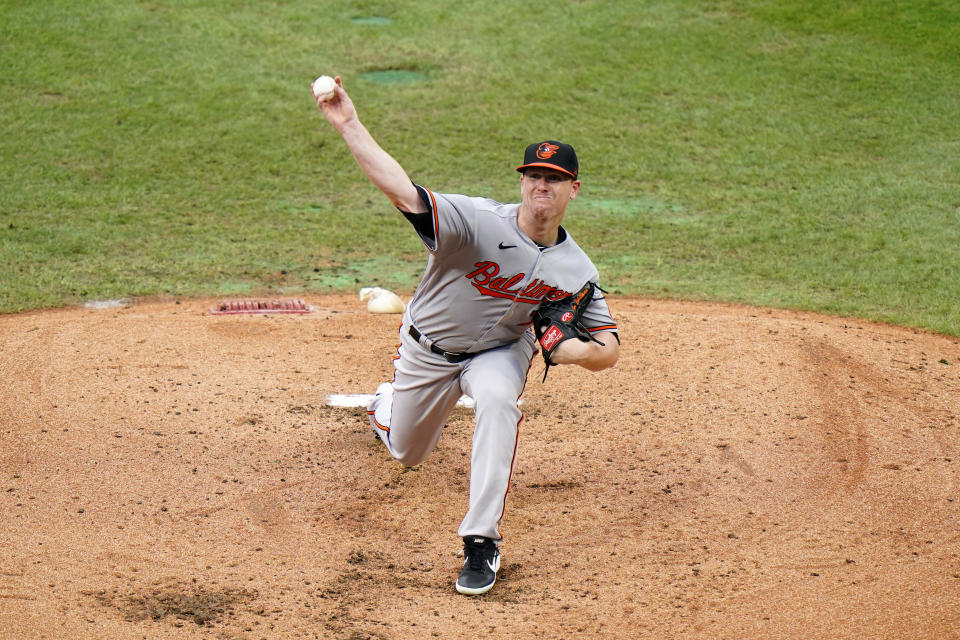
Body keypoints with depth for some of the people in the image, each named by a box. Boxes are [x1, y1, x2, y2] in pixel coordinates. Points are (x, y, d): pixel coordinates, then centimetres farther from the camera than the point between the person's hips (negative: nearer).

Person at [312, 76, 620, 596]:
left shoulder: (577, 271, -19)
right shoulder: (478, 222, -32)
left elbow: (609, 349, -9)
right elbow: (402, 190, -45)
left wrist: (578, 350, -34)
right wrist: (348, 126, -57)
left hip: (500, 350, 0)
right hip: (428, 348, 0)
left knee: (497, 399, -35)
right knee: (406, 453, 19)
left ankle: (482, 542, -28)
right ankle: (386, 404, 60)